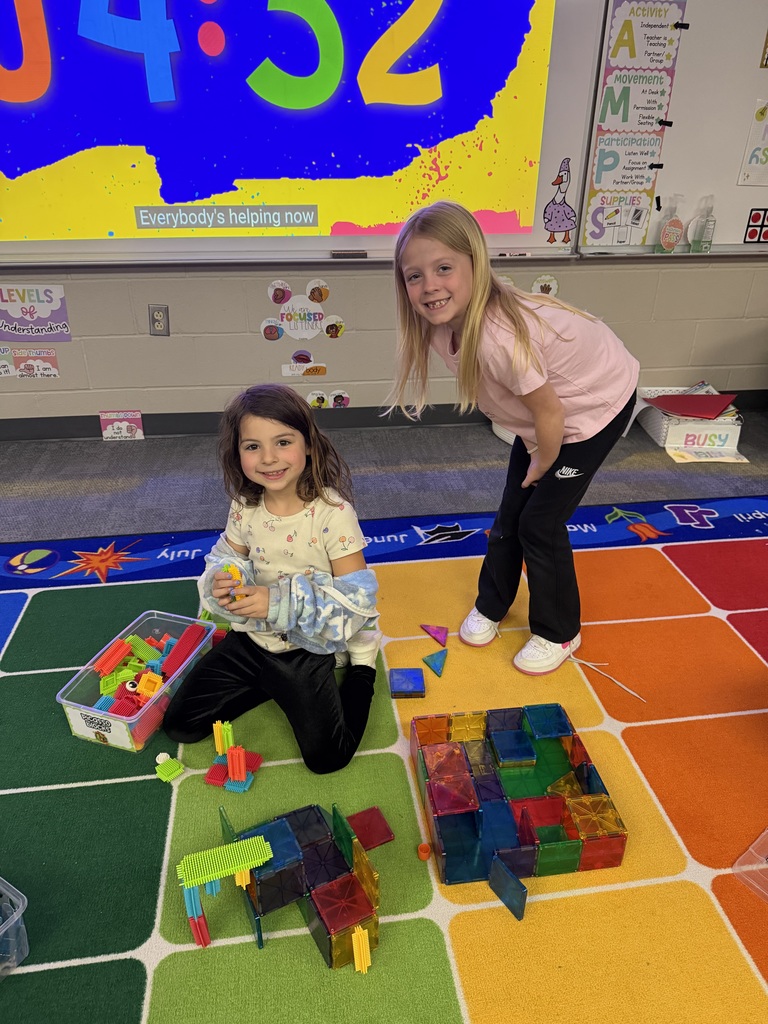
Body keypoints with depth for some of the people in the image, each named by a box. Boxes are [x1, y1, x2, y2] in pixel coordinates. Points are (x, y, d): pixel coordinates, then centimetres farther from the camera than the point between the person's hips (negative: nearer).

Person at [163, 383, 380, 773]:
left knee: (326, 757, -9)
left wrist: (280, 602, -31)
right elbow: (227, 558, 7)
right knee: (179, 724, 6)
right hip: (251, 638, 5)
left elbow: (357, 595, -22)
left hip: (308, 649, -5)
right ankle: (270, 685, 24)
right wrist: (222, 582, -18)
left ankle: (360, 672, 17)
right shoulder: (244, 508, -7)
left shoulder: (333, 513, -23)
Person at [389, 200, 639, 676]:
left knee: (541, 521, -2)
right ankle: (491, 605, 35)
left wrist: (541, 466, -10)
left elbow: (551, 414, -28)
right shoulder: (444, 321, -15)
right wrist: (533, 459, 5)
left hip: (597, 402, -7)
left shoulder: (499, 337, -41)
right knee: (511, 512, 13)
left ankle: (559, 632, 21)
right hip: (544, 408, 8)